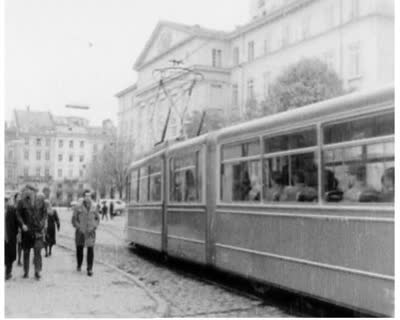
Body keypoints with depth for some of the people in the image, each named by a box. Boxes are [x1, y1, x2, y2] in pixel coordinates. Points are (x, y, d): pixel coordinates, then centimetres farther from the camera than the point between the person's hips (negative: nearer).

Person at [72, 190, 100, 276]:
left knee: (90, 250, -7)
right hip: (80, 232, -1)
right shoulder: (78, 207, -4)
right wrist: (78, 228, -10)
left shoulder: (94, 207, 3)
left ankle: (90, 269, -3)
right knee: (79, 249, 11)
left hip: (90, 232, 1)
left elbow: (97, 218, 13)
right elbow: (74, 219, 0)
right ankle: (79, 265, 36)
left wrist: (94, 227, -1)